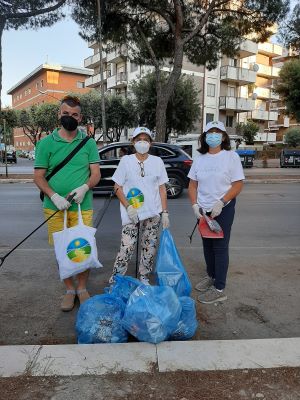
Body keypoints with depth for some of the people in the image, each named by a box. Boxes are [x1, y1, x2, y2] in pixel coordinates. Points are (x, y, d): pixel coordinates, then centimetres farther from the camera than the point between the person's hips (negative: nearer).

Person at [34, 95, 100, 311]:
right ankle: (69, 290, 26)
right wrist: (54, 196, -15)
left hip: (82, 207, 0)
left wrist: (84, 187, -19)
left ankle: (82, 288, 23)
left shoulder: (89, 143, 6)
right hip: (55, 208, 0)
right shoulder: (46, 143, 4)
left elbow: (96, 173, 2)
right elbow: (39, 176, 1)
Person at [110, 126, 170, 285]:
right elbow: (117, 187, 1)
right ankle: (114, 281, 5)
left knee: (150, 247, 7)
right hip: (131, 213, -2)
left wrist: (165, 212, 2)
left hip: (153, 213, 3)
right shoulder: (126, 160, 2)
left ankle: (144, 278, 25)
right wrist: (128, 207, -11)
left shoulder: (157, 161, 7)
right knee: (127, 247, -9)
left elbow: (162, 189, 8)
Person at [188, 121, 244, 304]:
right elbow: (193, 184, 7)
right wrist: (195, 204, -7)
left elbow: (238, 184, -12)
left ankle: (219, 289, 9)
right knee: (207, 245, 16)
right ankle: (211, 276, 36)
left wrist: (220, 202, -21)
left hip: (223, 209, -5)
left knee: (220, 246, -1)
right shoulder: (200, 158, 5)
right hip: (203, 209, 5)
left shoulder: (231, 156, -8)